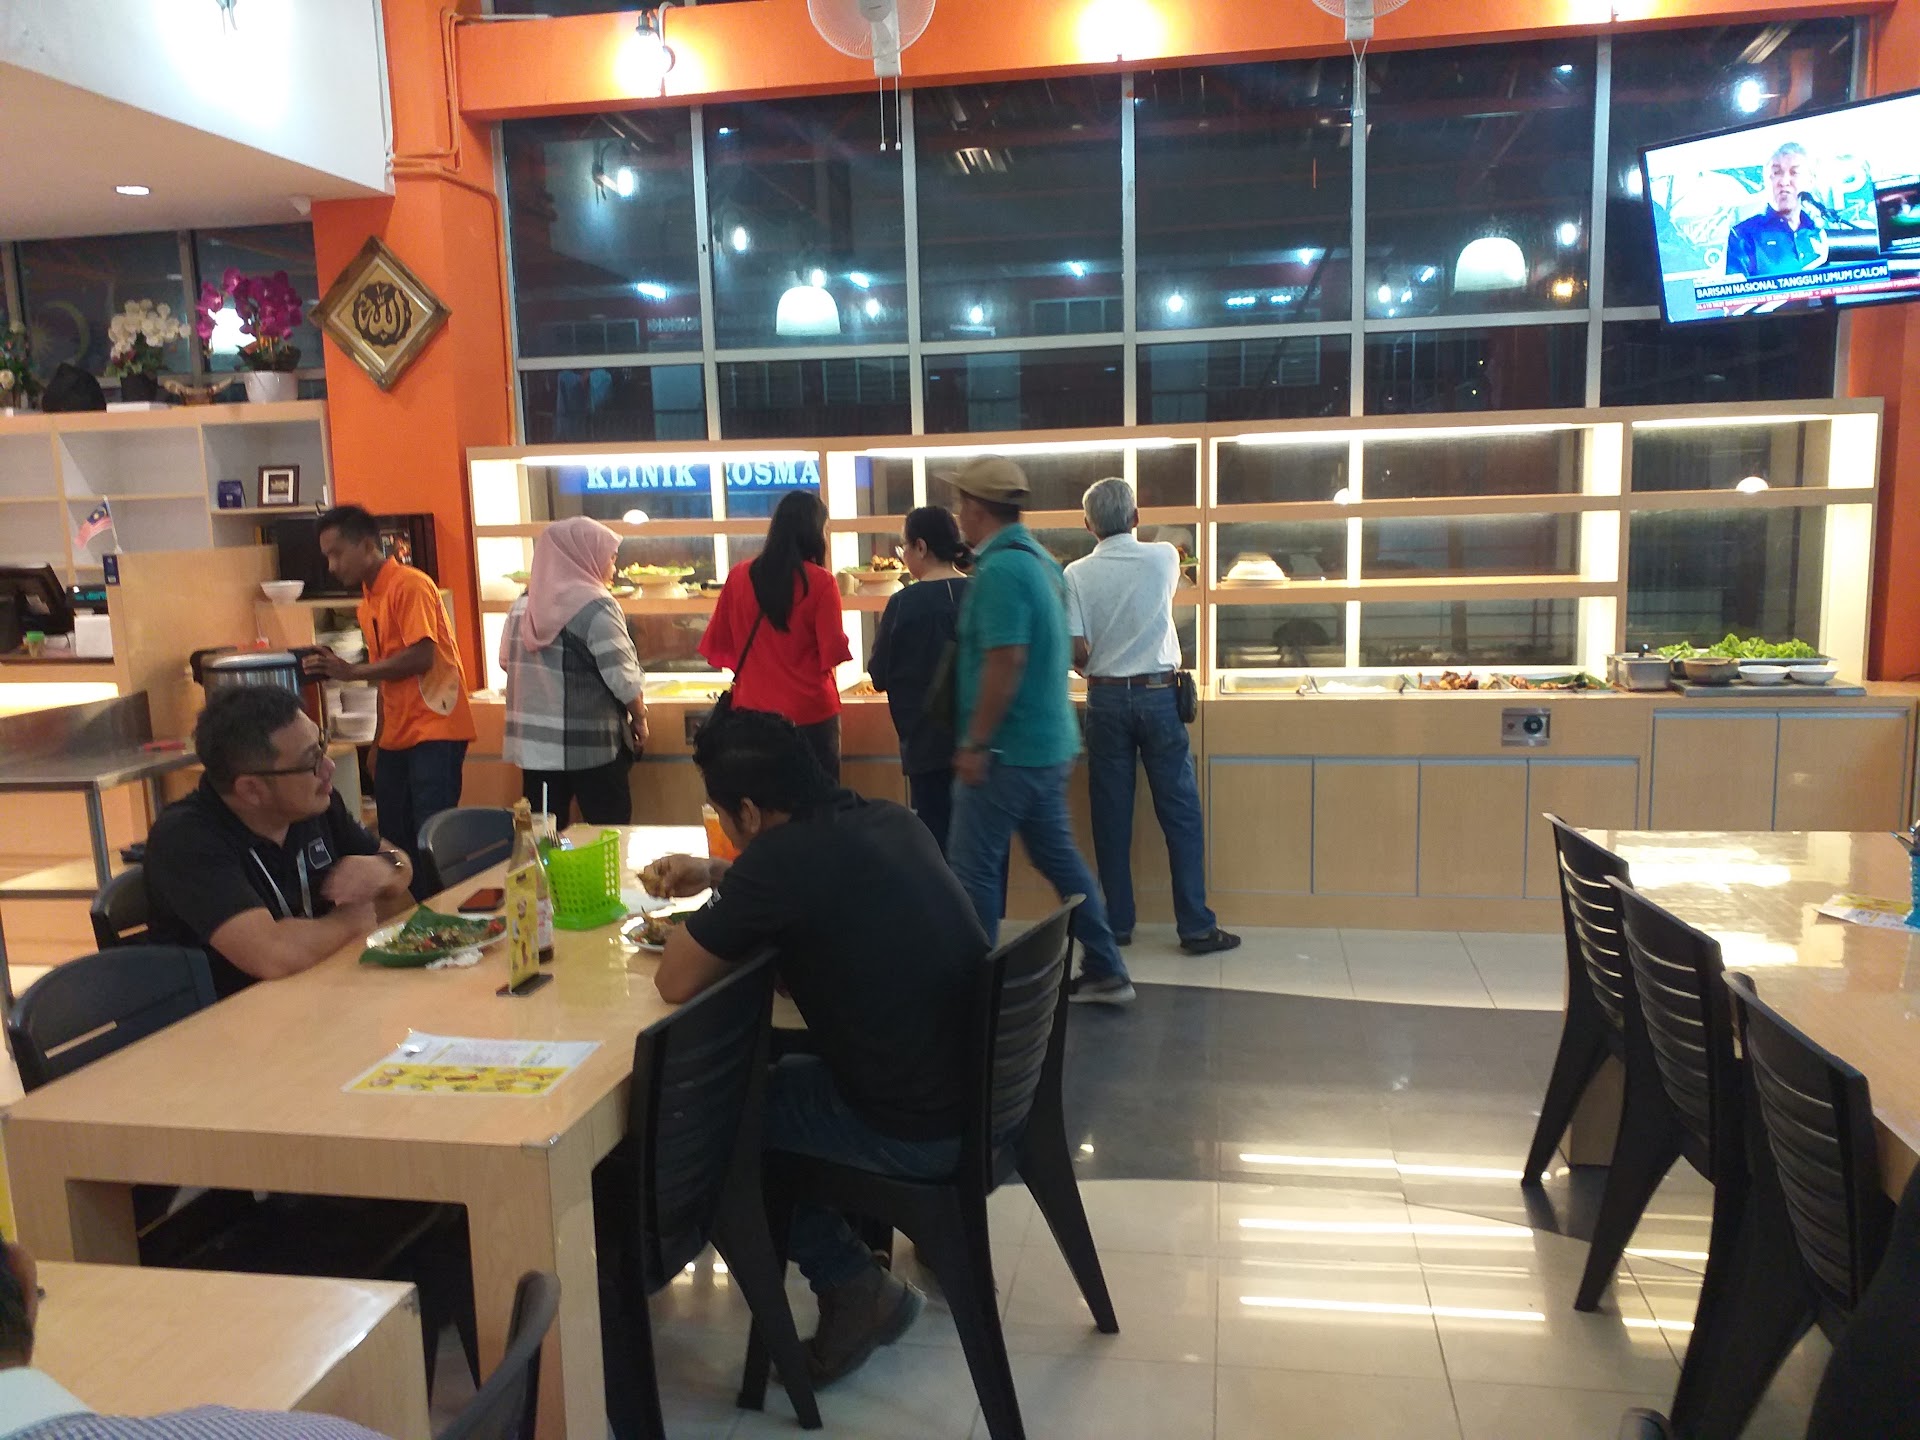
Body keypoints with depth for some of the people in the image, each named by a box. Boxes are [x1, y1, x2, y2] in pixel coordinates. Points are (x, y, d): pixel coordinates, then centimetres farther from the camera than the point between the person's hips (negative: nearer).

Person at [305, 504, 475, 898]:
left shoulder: (410, 585, -10)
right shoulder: (369, 602, 15)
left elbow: (421, 657, -18)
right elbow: (388, 676, 17)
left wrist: (352, 671, -13)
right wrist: (378, 742, 15)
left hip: (434, 732, -8)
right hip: (397, 737, 8)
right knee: (394, 839, 8)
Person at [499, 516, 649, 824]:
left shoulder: (523, 604, 6)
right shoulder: (595, 606, -13)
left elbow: (507, 661, 15)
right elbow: (623, 678, -13)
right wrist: (640, 719, 3)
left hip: (535, 745, 6)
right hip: (592, 746, -6)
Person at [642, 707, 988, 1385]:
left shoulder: (783, 854, -21)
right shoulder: (891, 819, 2)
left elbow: (675, 981, -14)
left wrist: (706, 919, 5)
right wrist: (717, 876, 19)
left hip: (919, 1134, -8)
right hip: (986, 1088, 8)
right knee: (782, 1071, 28)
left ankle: (852, 1284, 18)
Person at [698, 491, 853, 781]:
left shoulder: (739, 577, -2)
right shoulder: (820, 582, -12)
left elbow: (719, 646, 5)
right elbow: (834, 653, -12)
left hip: (752, 710, 4)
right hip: (810, 711, -3)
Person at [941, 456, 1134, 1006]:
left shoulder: (1000, 569, -19)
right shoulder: (1040, 560, 12)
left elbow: (1005, 662, -25)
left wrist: (976, 744, -20)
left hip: (1008, 747, -10)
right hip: (1048, 742, 10)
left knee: (973, 868, 1)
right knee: (1058, 856, 16)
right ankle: (1104, 971, 23)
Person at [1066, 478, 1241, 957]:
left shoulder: (1077, 574, -5)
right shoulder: (1164, 558, -3)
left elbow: (1077, 652, -8)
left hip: (1106, 699, 1)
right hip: (1158, 695, 0)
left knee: (1111, 814, 7)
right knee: (1180, 811, 4)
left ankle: (1117, 923, 14)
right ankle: (1196, 926, 7)